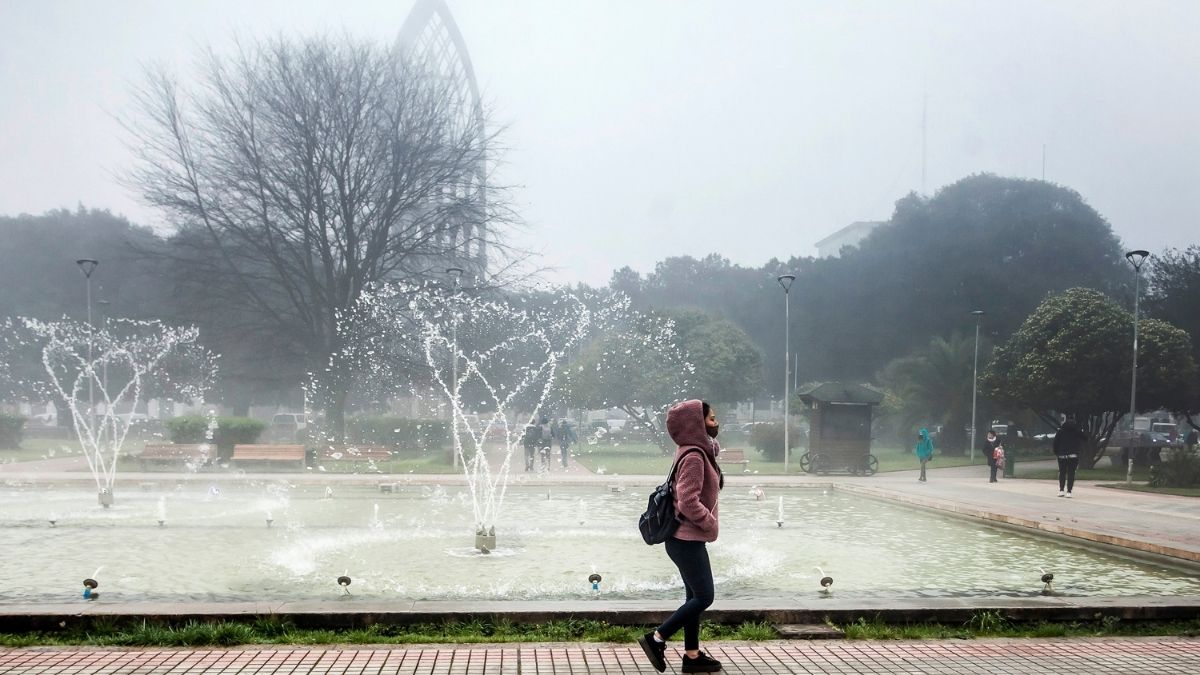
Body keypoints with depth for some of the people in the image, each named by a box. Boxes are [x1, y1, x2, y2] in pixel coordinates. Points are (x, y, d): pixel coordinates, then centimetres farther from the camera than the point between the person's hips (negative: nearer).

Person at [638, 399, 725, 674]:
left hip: (686, 538, 10)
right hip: (687, 539, -10)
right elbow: (688, 501, -26)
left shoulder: (701, 452, 12)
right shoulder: (693, 457, -20)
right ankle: (656, 639, -2)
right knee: (703, 596, -7)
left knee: (695, 596, 13)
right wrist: (710, 522, -14)